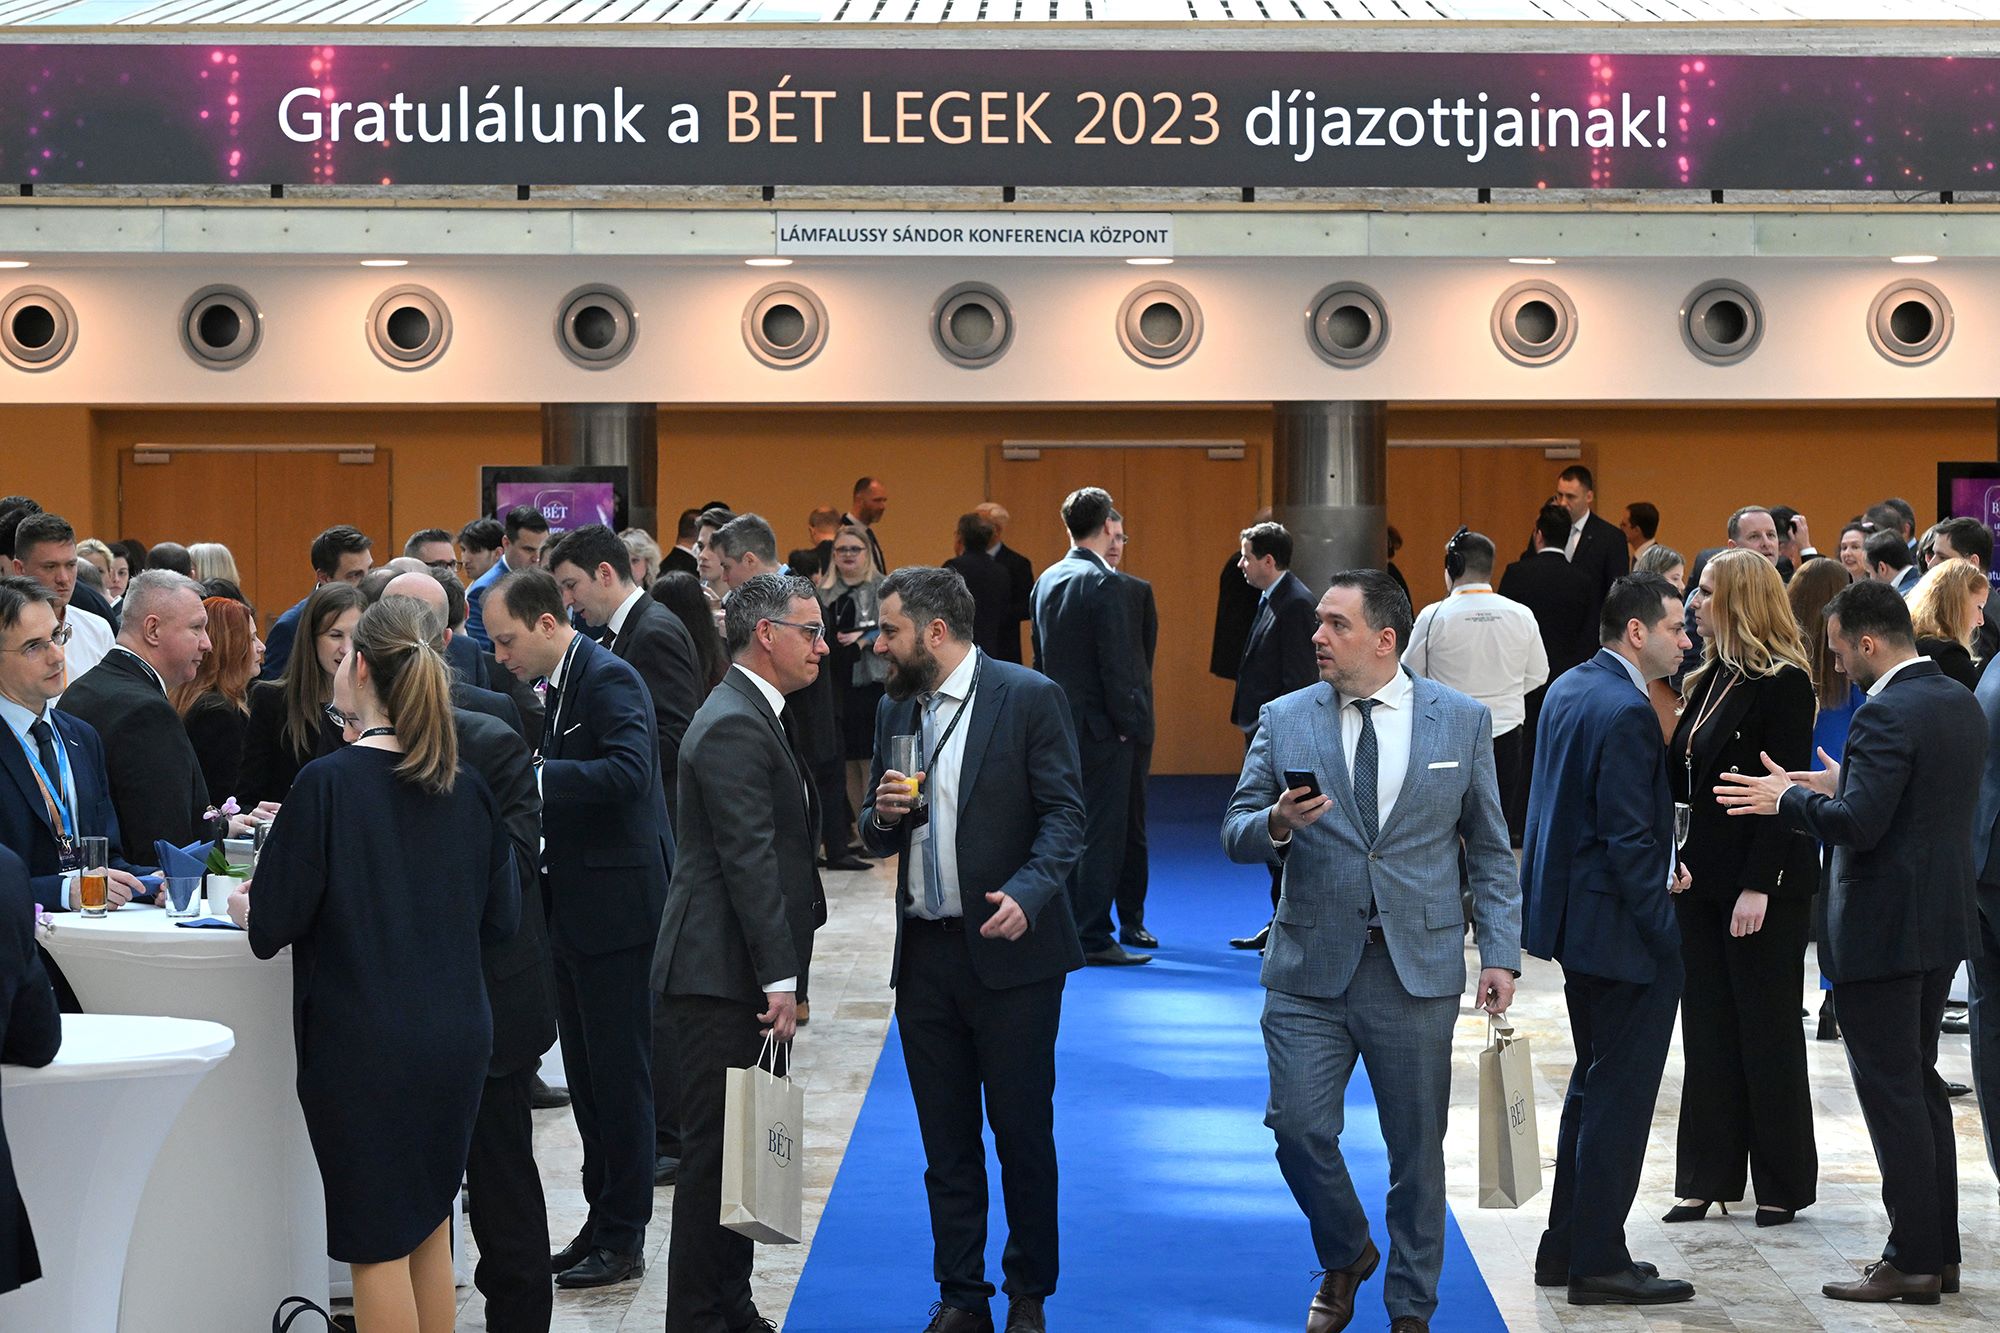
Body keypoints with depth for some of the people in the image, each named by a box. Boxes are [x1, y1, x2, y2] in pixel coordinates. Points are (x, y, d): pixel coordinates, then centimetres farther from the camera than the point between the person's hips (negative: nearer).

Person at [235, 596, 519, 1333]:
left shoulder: (328, 783, -14)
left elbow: (273, 925, -11)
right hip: (456, 1035, 5)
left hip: (362, 1043, -5)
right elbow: (499, 918, 8)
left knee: (379, 1244, 3)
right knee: (430, 1228, 17)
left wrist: (246, 909, 11)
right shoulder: (466, 787, 1)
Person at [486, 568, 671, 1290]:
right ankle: (601, 1223, 23)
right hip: (576, 906, 10)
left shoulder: (609, 679, -16)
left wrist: (528, 773, -33)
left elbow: (628, 770, -31)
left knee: (619, 1074, -1)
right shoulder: (562, 683, 13)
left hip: (616, 906, -10)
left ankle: (623, 1238, 7)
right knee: (588, 1074, 14)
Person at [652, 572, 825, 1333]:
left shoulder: (754, 717, 17)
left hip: (743, 976, 10)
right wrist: (778, 979, -22)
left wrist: (782, 972, 18)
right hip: (722, 977, -10)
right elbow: (749, 862, -21)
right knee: (717, 1150, -4)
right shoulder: (734, 727, -16)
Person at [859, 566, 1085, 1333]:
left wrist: (1028, 893, -25)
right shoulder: (896, 711, 12)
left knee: (1023, 1130, 3)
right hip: (924, 954, 5)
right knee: (947, 1141, 10)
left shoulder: (1029, 698, -6)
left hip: (1009, 951, -5)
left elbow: (1065, 814, -10)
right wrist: (883, 816, -6)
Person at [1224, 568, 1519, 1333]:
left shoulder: (1461, 721, 3)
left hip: (1418, 971, 0)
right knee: (1298, 1128, -6)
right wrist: (1277, 824, -19)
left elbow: (1489, 849, 6)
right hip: (1311, 967, 1)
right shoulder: (1284, 721, 3)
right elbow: (1236, 834, 3)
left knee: (1417, 1149, 7)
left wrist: (1501, 953, -1)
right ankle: (1345, 1257, 24)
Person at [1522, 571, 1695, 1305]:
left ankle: (1567, 1248, 26)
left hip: (1574, 911, 10)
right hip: (1619, 929, -10)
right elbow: (1628, 839, -23)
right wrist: (1666, 936, -18)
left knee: (1593, 1085, 19)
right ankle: (1598, 1262, 5)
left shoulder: (1568, 688, 9)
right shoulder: (1625, 711, -21)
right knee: (1621, 1094, -1)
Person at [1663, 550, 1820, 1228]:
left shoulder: (1783, 684, -13)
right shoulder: (1712, 679, 12)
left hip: (1764, 887, -8)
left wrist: (1759, 887, -21)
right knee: (1707, 1031, 10)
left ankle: (1783, 1184, 13)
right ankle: (1709, 1178, 18)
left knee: (1766, 1032, 2)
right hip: (1703, 879, 8)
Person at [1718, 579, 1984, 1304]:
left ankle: (1911, 1261, 3)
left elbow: (1858, 824, -27)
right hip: (1942, 921, 10)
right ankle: (1940, 1249, 23)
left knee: (1892, 1092, -2)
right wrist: (1842, 784, 15)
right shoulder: (1961, 704, 9)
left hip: (1882, 930, -10)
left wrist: (1788, 797, -12)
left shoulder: (1887, 715, -21)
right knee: (1919, 1083, 18)